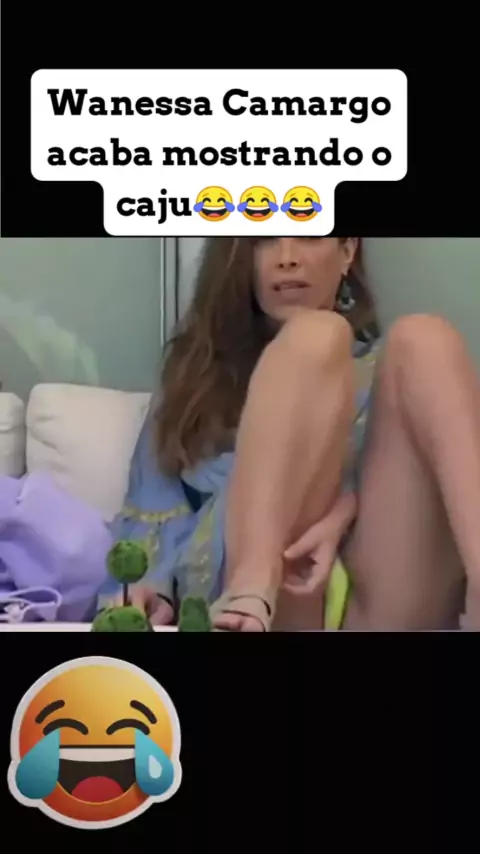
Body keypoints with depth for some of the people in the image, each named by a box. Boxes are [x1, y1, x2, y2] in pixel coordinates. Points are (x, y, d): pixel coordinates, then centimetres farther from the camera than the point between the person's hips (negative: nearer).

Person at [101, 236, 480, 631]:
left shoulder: (382, 364, 27)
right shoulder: (202, 367, 24)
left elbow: (396, 466, 6)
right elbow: (154, 511, 12)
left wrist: (341, 512, -16)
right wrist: (150, 586, -10)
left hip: (382, 603, 1)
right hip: (233, 594, -1)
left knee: (421, 339, -13)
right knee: (315, 336, -15)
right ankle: (250, 588, -38)